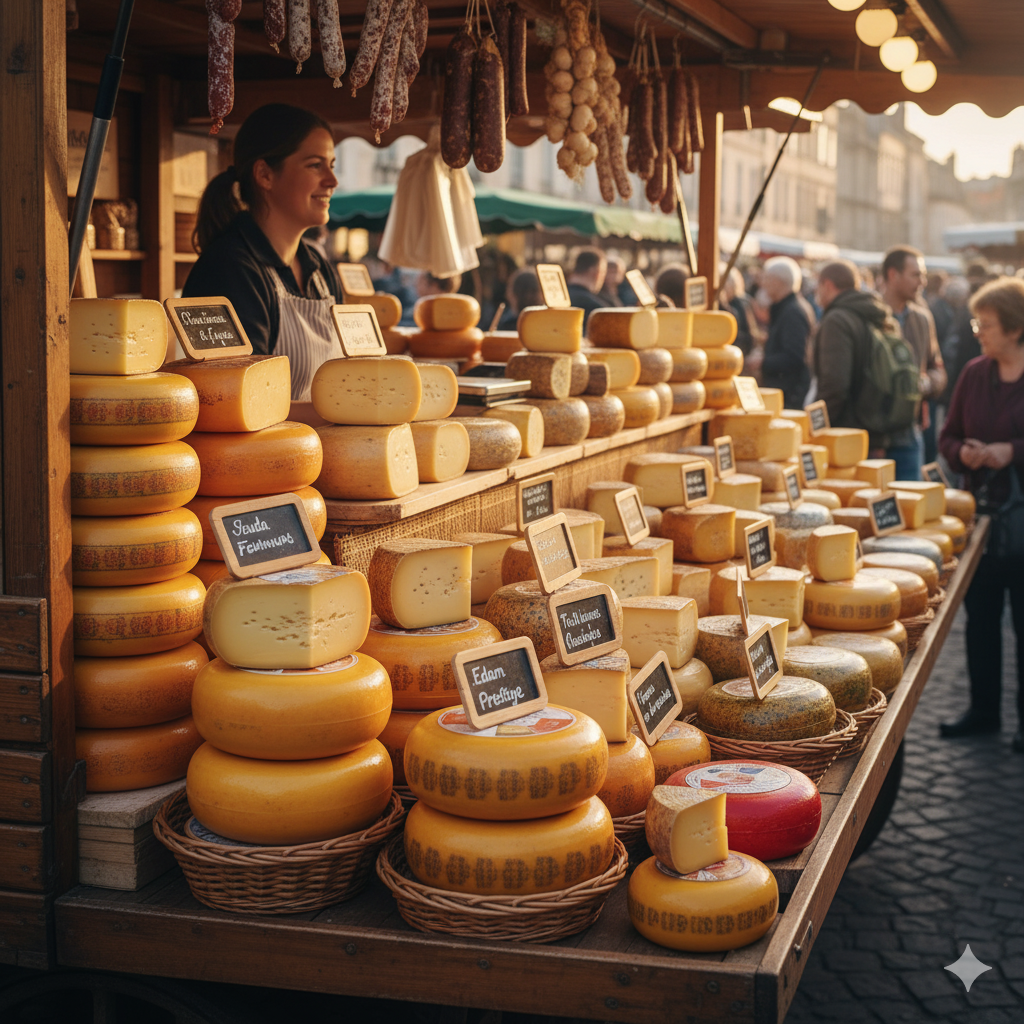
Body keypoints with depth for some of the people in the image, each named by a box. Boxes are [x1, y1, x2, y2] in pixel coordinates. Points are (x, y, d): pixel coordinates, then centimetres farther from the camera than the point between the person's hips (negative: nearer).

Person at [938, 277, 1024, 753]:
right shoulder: (975, 374, 7)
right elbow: (948, 435, 12)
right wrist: (963, 452, -8)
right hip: (981, 511, 5)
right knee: (979, 615, 12)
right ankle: (983, 709, 25)